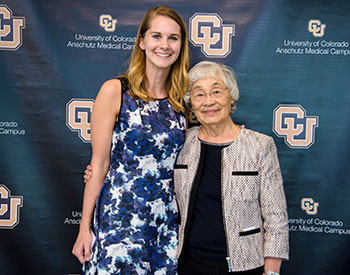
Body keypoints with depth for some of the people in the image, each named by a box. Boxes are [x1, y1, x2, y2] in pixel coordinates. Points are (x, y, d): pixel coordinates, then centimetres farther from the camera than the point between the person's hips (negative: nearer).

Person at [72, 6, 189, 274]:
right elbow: (99, 164, -6)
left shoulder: (181, 99, 7)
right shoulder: (115, 91, -6)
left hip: (167, 220, 4)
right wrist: (85, 227, -6)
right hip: (120, 215, -4)